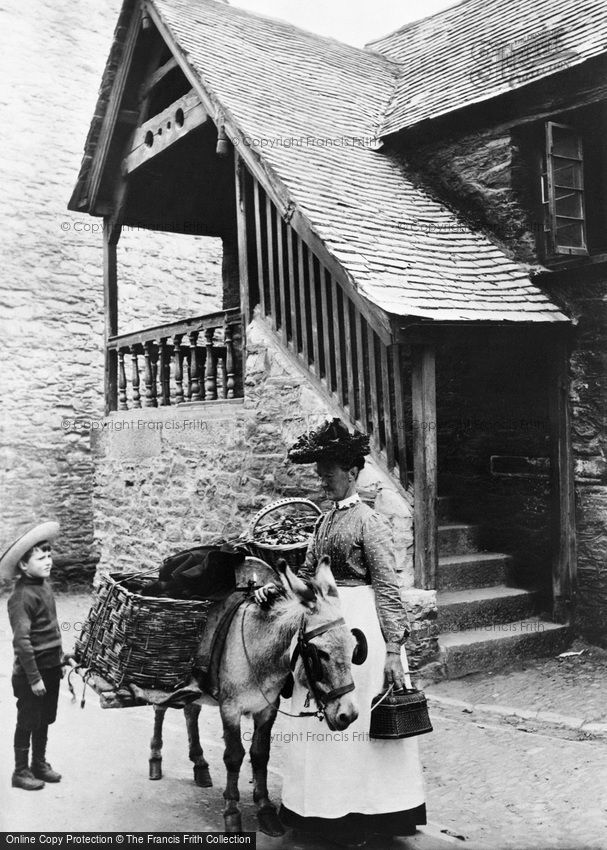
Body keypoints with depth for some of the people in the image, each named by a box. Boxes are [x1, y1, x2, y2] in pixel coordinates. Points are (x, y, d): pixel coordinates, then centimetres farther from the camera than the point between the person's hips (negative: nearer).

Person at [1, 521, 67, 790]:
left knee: (45, 719, 19)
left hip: (51, 667, 8)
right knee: (28, 722, 7)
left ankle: (39, 763, 35)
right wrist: (34, 678, -22)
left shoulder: (44, 583, 4)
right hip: (32, 670, -8)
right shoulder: (22, 596, -23)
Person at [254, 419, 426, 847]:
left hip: (361, 624, -8)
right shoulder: (326, 521, 12)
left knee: (359, 721, 2)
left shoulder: (369, 522, -11)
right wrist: (276, 589, 0)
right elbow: (308, 575, 17)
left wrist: (394, 649, -18)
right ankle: (331, 810, 29)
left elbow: (388, 588, -14)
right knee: (324, 722, 15)